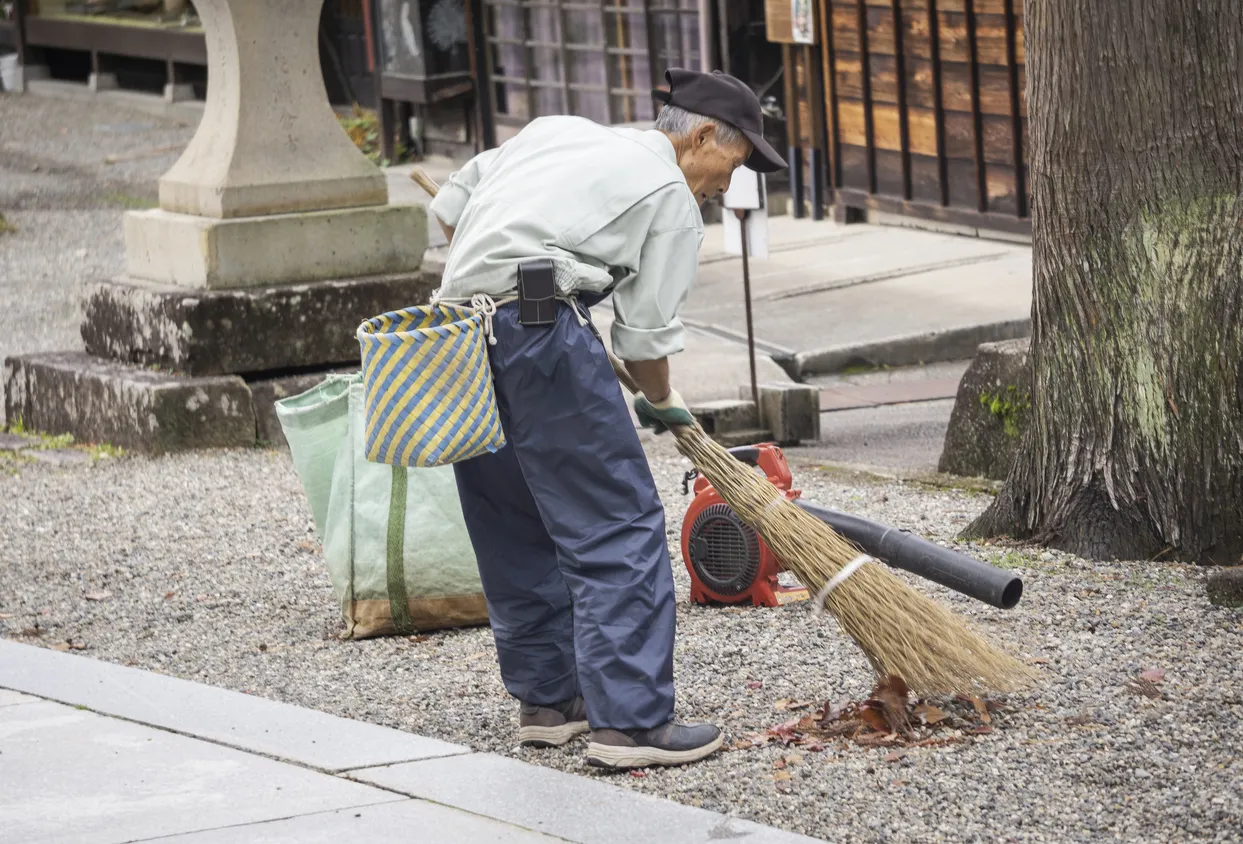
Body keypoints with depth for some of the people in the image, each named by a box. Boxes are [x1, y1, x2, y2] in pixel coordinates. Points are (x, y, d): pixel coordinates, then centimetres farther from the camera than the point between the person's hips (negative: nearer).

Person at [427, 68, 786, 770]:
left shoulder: (557, 130, 25)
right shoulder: (673, 199, 5)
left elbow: (451, 204, 25)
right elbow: (646, 335, 3)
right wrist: (665, 405, 22)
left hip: (457, 330, 8)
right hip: (540, 324, -8)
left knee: (516, 524, 18)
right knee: (620, 526, -5)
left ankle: (546, 699, 26)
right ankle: (630, 719, -10)